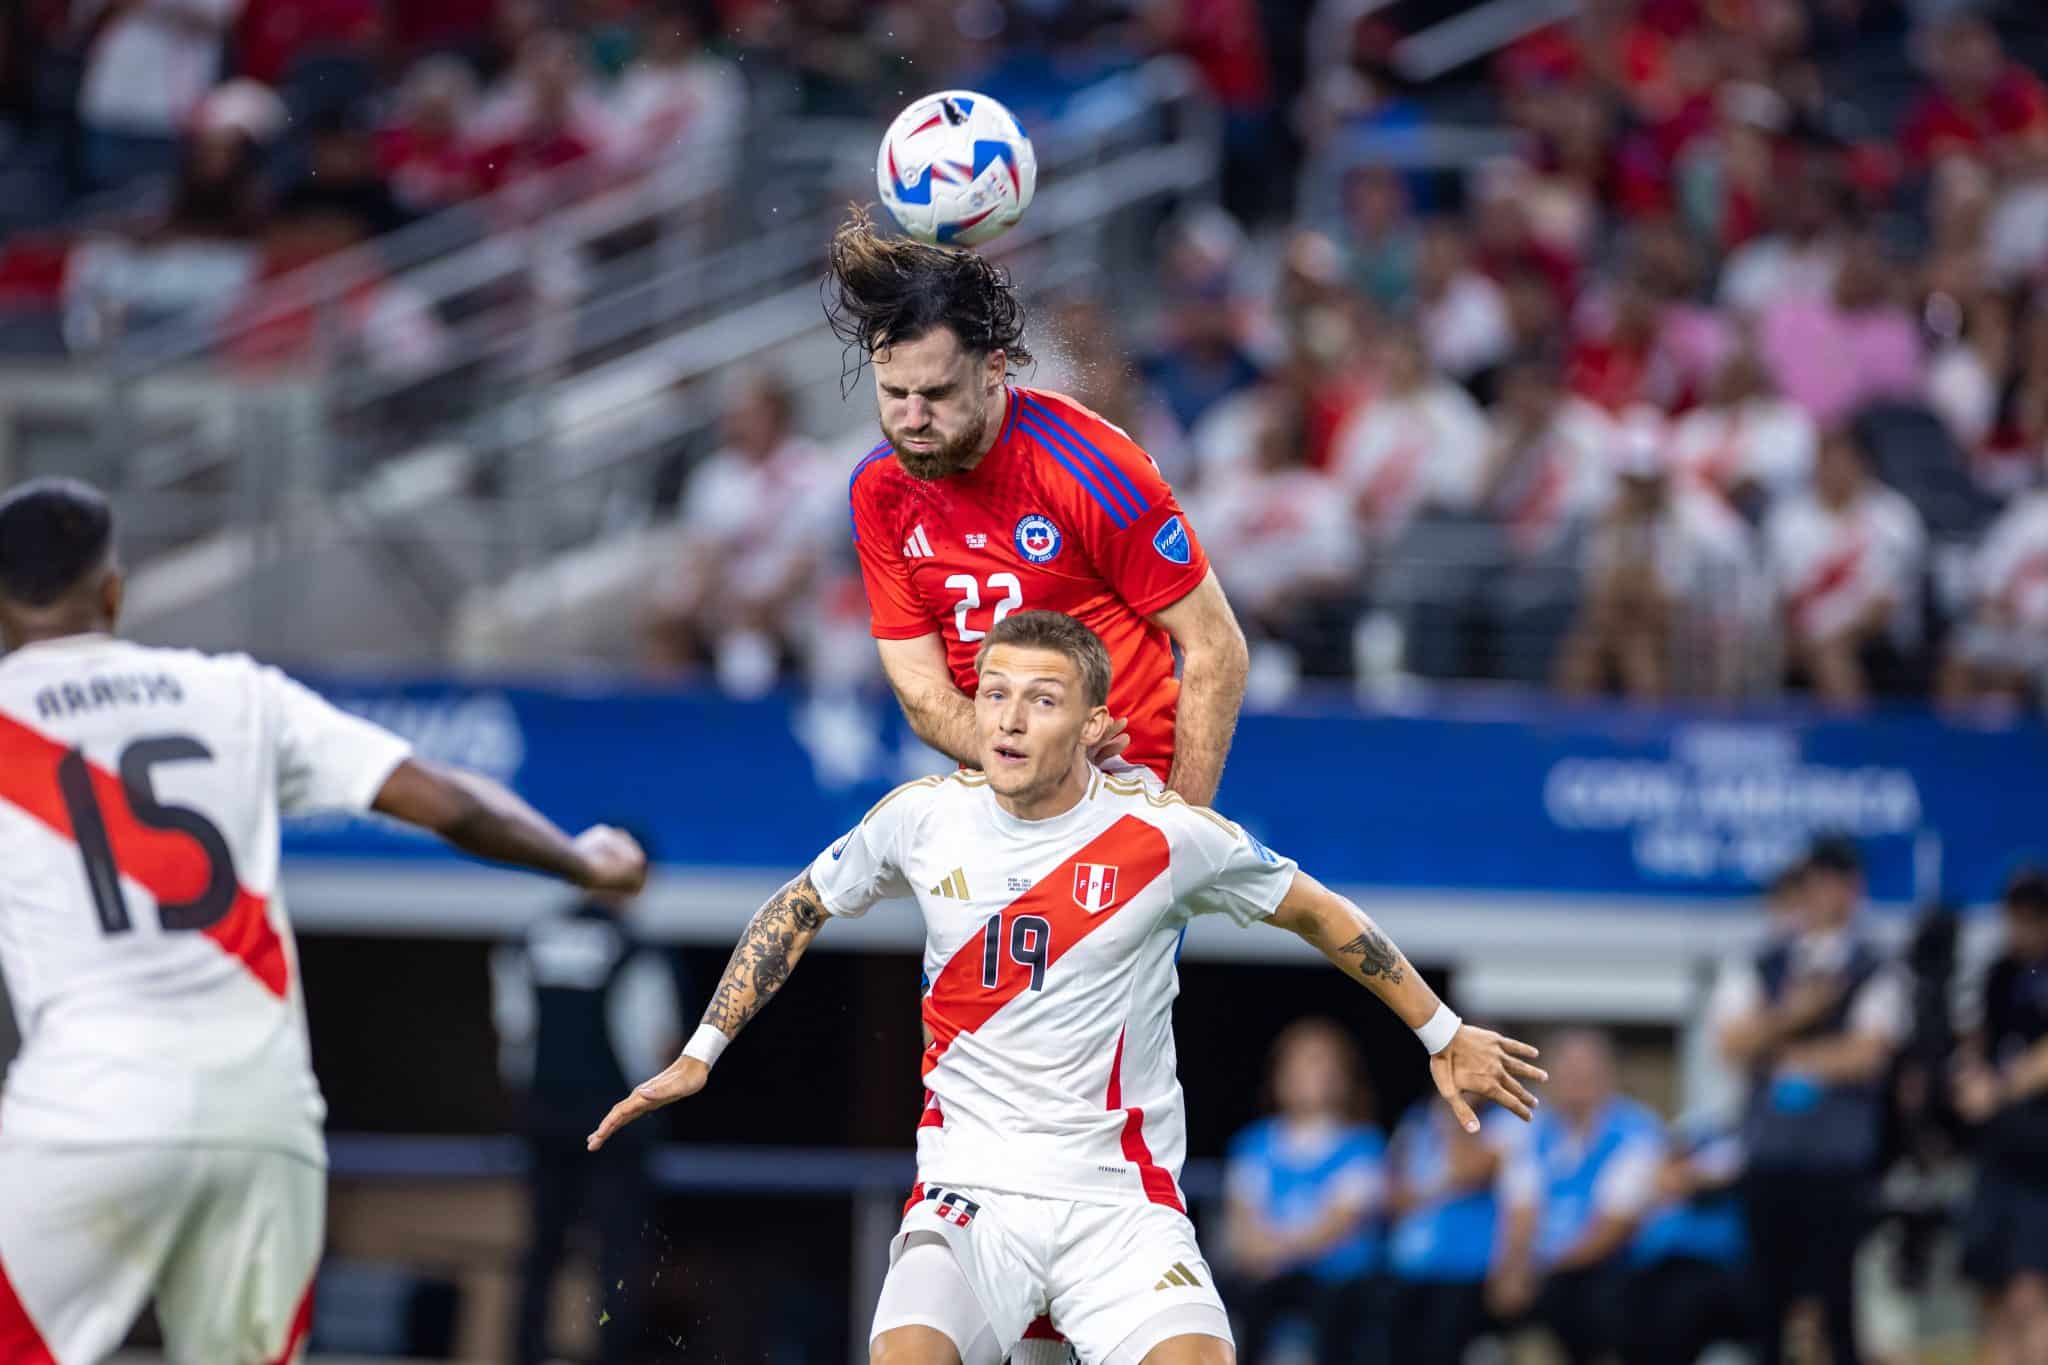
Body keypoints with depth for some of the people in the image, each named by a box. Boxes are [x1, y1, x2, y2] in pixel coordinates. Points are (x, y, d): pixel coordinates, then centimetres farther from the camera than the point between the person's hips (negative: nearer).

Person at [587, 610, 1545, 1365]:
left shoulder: (1163, 835, -6)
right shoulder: (924, 818, 0)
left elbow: (1320, 914, 9)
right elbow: (797, 912, 18)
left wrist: (1443, 1035, 16)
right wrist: (699, 1057, 16)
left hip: (1121, 1198, -1)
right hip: (969, 1189, 1)